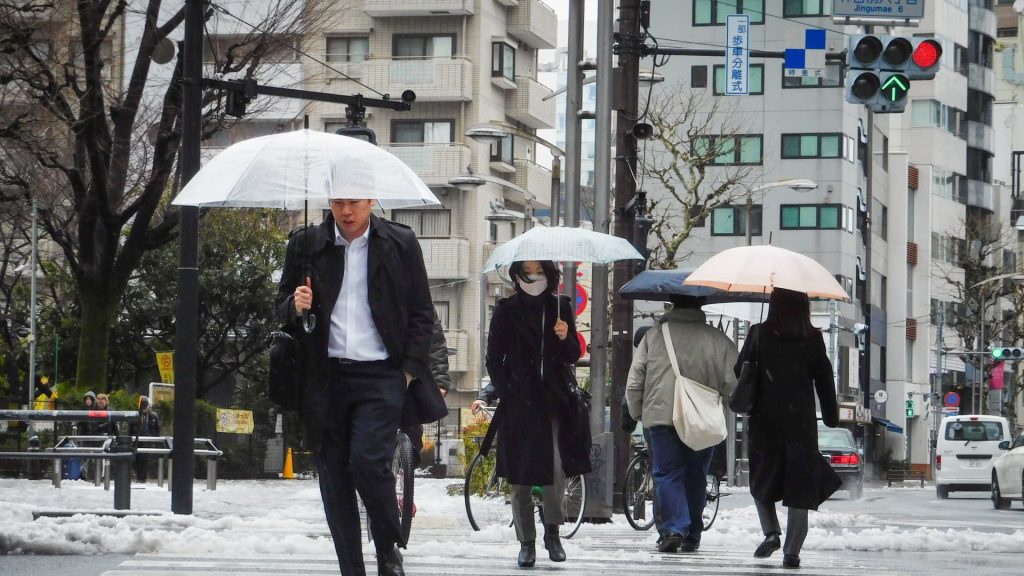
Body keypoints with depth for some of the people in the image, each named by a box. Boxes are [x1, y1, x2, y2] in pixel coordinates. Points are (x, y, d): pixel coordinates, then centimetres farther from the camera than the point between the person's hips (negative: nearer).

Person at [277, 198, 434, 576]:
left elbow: (421, 314, 8)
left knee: (368, 460, -19)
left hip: (380, 377, -3)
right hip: (325, 378, 3)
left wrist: (411, 371, -2)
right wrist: (295, 306, -8)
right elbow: (282, 308, 16)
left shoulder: (401, 244, 5)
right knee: (333, 476, 2)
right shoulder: (305, 244, 9)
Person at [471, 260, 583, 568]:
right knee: (520, 477, 0)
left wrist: (566, 338, -9)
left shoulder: (559, 308, 10)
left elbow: (572, 357, 11)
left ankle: (552, 531, 1)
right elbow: (494, 359, 7)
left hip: (552, 401, 0)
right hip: (518, 403, 0)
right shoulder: (506, 311, 6)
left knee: (555, 466, -16)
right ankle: (526, 542, 9)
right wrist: (503, 391, -4)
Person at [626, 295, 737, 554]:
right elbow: (733, 382, 0)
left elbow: (634, 380, 2)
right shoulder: (717, 339, -1)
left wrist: (636, 412, 15)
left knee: (668, 473, 2)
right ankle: (692, 536, 17)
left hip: (661, 416, -1)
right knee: (695, 476, 12)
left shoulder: (653, 336, 1)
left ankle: (674, 529, -16)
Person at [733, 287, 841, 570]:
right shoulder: (813, 339, 0)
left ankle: (771, 531, -4)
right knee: (799, 485, 3)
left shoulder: (759, 334, -4)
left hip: (764, 422, -1)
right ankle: (792, 551, -5)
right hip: (802, 424, 1)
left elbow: (740, 372, 1)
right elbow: (824, 379, 5)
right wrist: (832, 416, 14)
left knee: (762, 481, 16)